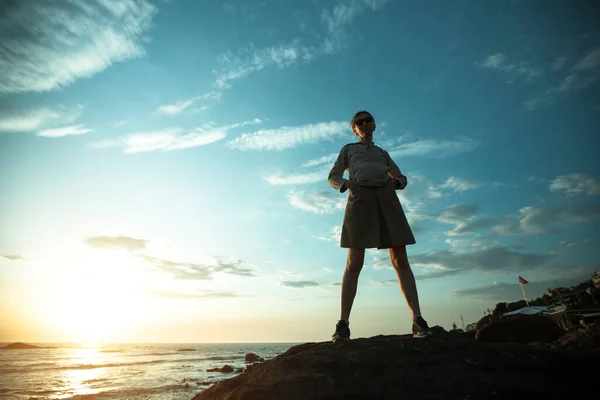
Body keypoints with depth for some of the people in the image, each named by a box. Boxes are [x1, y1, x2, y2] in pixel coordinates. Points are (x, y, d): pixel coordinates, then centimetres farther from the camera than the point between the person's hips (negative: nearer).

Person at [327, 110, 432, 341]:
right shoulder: (348, 149, 26)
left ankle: (418, 321, -9)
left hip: (385, 199, 3)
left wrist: (395, 182, 0)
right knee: (354, 263, -13)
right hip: (361, 200, -3)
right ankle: (343, 325, -11)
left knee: (400, 261, -8)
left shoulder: (382, 154, 33)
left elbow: (402, 180, 26)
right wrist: (347, 185, -7)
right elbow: (333, 177, 17)